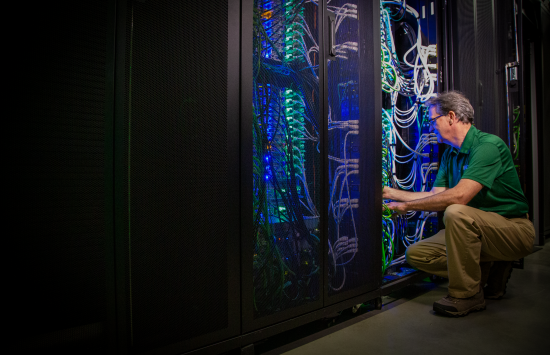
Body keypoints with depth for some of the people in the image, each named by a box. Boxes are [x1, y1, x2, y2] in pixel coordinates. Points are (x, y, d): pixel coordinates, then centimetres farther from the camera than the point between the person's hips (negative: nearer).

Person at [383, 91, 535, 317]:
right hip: (475, 229, 8)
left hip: (513, 230, -8)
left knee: (456, 213, -37)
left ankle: (467, 294, -18)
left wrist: (407, 206, -24)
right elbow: (436, 196, 4)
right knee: (416, 254, -5)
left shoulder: (488, 145, -20)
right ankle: (490, 271, 8)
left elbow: (459, 196, -32)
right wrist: (393, 193, 5)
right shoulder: (450, 154, 7)